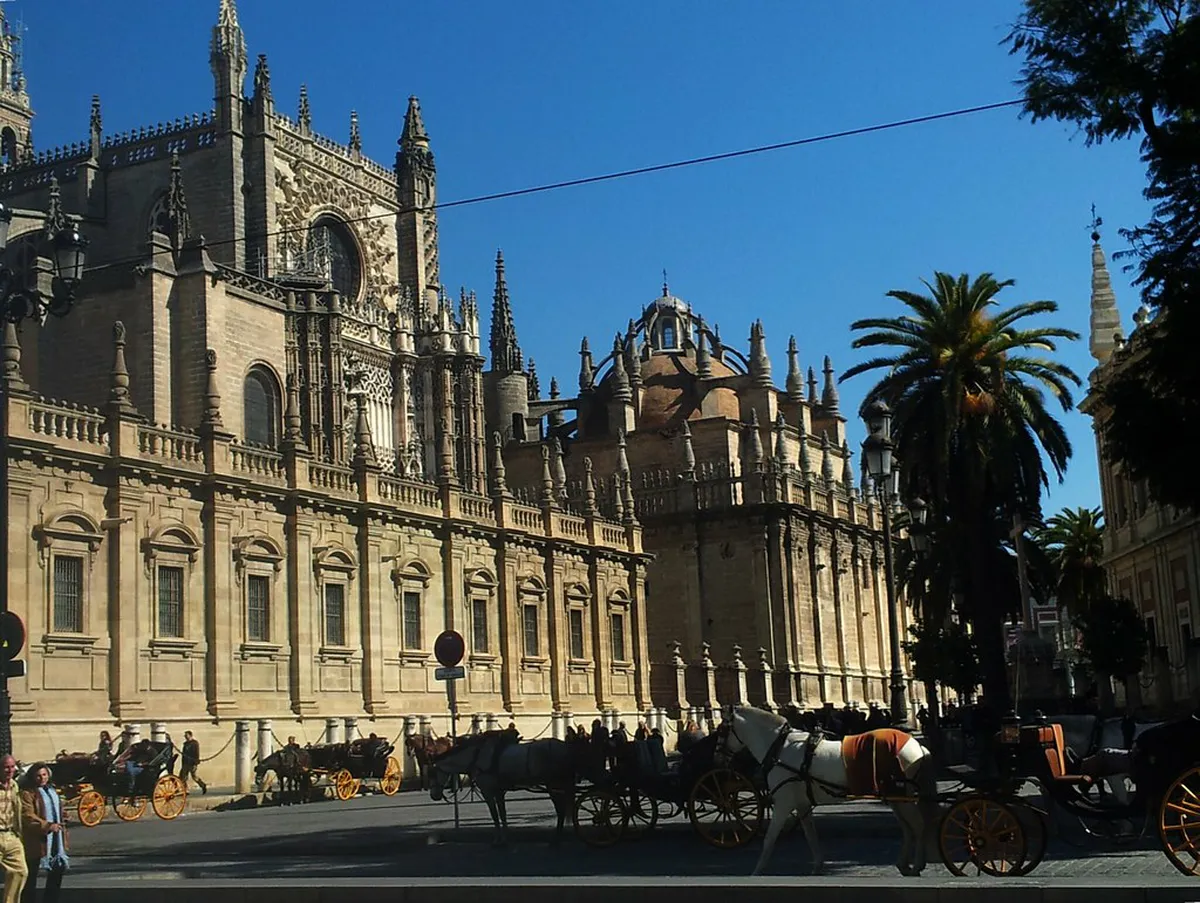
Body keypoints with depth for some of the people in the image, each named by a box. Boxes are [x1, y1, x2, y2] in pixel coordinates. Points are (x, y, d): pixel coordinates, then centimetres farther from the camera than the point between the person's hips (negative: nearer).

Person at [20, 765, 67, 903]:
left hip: (55, 840, 8)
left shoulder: (53, 792, 17)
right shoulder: (27, 794, -10)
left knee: (58, 870, 11)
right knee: (32, 874, 0)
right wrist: (48, 826, -30)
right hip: (36, 840, -7)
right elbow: (28, 816, -21)